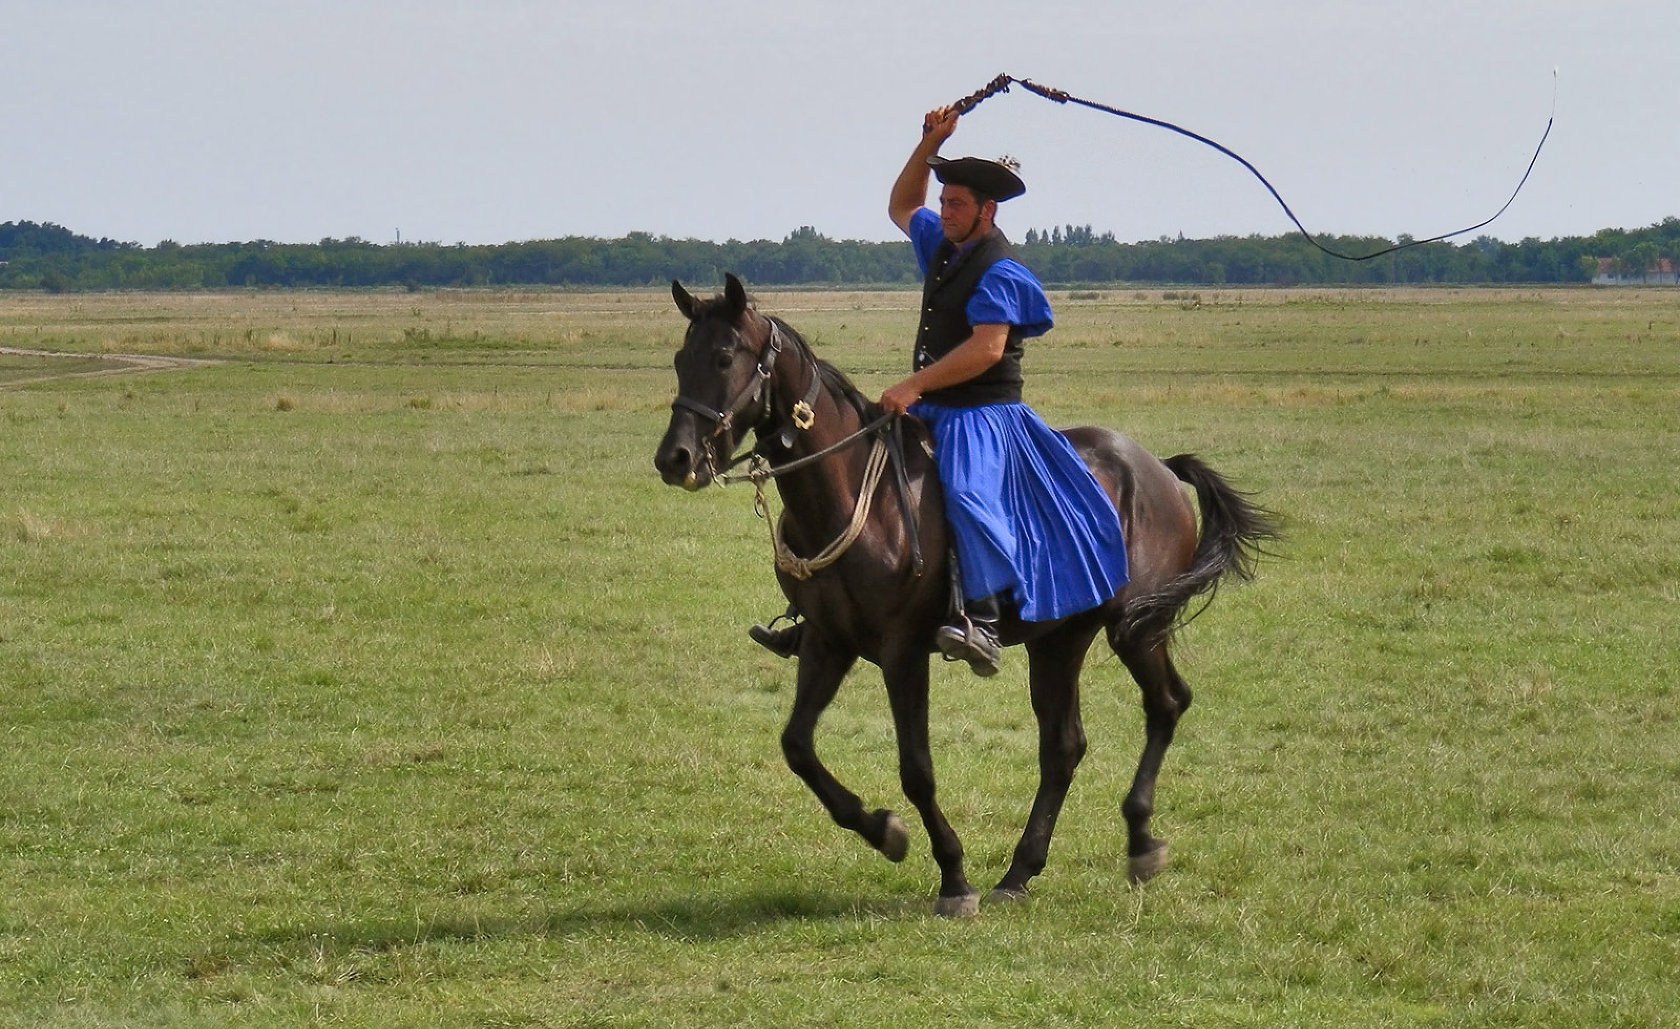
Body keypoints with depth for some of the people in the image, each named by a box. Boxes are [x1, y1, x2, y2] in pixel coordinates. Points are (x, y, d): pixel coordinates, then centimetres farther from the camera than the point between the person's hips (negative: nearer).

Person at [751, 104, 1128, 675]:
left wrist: (914, 386, -26)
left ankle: (982, 619, -43)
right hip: (931, 412, 10)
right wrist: (930, 145, 20)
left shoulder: (1001, 273, -13)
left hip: (983, 413, -10)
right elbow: (902, 207, 34)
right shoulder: (942, 248, 14)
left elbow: (986, 349, -24)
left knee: (964, 491, -35)